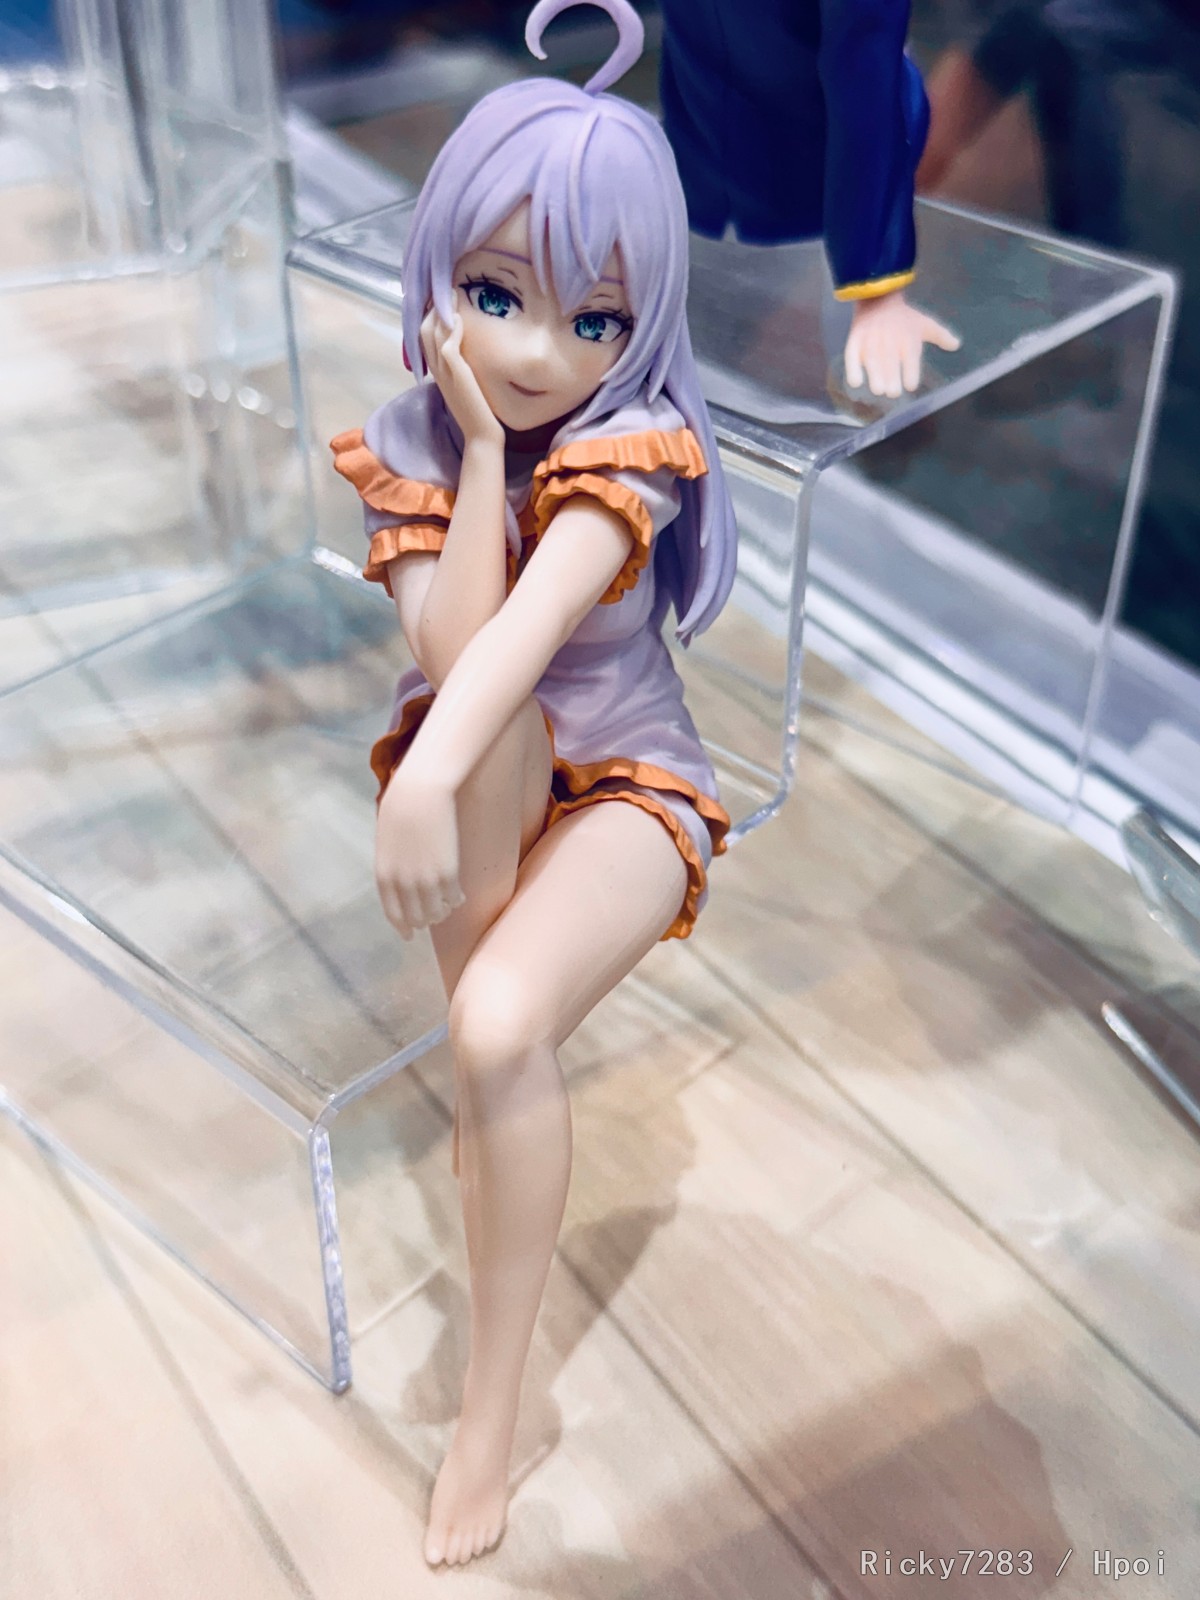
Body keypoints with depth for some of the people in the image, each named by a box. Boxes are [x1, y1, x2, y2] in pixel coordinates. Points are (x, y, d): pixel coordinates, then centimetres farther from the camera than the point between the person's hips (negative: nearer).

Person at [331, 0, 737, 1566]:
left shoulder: (631, 442, -19)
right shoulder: (408, 448, -9)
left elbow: (536, 617, -38)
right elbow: (452, 646, -25)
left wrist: (425, 778, -52)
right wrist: (481, 444, -27)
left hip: (625, 785, -5)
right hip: (476, 772, 6)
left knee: (503, 1026, -27)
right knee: (488, 707, -29)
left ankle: (492, 1410, -10)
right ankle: (478, 983, -5)